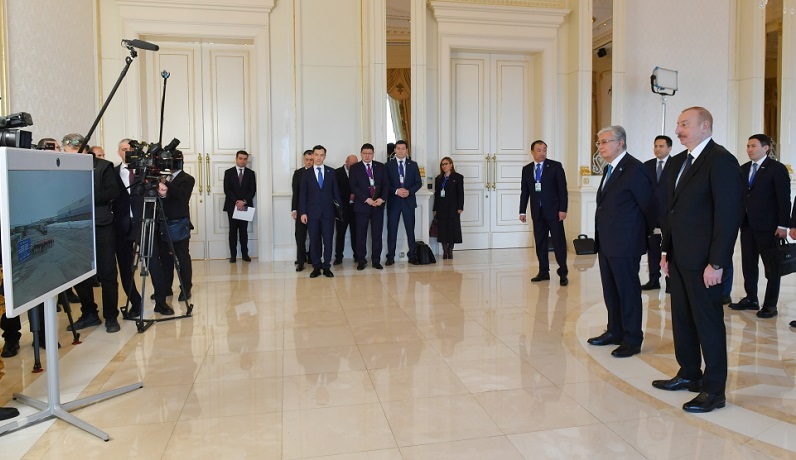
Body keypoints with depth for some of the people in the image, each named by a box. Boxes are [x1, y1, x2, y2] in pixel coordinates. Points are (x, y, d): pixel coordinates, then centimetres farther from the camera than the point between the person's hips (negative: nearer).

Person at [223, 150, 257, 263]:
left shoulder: (250, 173, 8)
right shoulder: (228, 172, 6)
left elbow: (253, 190, 1)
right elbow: (227, 190, -2)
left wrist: (244, 201, -13)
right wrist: (236, 202, -14)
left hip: (245, 206, 0)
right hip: (232, 206, 0)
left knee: (244, 230, 3)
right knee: (233, 230, 3)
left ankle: (245, 254, 7)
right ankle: (233, 255, 5)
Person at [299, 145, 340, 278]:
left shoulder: (331, 172, 7)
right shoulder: (307, 173, 5)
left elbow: (335, 191, 8)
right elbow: (303, 194, 3)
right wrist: (303, 212, -3)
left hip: (328, 212, 0)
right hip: (312, 212, 0)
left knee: (328, 240, 1)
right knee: (314, 241, 3)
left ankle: (326, 267, 10)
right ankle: (316, 267, 12)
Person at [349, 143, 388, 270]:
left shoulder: (381, 167, 10)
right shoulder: (355, 168, 3)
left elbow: (385, 184, 7)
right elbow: (353, 187, -5)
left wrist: (382, 198, -10)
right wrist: (366, 199, -14)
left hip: (378, 205, 2)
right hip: (361, 205, -2)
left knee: (377, 234, 4)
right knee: (361, 235, 2)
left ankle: (376, 260, 13)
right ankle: (361, 261, 12)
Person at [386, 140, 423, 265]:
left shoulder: (413, 165, 8)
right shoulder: (388, 165, 3)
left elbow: (419, 183, 5)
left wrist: (409, 191, -11)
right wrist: (396, 191, -15)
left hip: (409, 200, 1)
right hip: (393, 201, -1)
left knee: (410, 229, 3)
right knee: (392, 229, 2)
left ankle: (412, 255, 11)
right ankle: (390, 256, 9)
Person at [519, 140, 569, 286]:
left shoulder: (555, 166, -2)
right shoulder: (526, 169, 9)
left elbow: (562, 189, -5)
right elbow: (524, 192, 11)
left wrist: (563, 209, -11)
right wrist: (522, 211, 7)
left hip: (553, 211, -4)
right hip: (537, 212, 4)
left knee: (559, 242, -1)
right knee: (540, 243, 7)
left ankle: (563, 273, 7)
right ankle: (543, 272, 16)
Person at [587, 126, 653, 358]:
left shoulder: (634, 169, -14)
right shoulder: (610, 169, 14)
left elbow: (648, 206, -11)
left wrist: (644, 235, 1)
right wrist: (601, 236, 15)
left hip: (625, 243, -9)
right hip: (606, 243, 9)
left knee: (628, 291, 1)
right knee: (610, 290, 16)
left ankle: (632, 340, 12)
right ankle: (615, 332, 29)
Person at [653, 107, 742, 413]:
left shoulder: (721, 161, -13)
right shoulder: (680, 161, 13)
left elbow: (728, 215, -17)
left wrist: (717, 263, -19)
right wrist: (666, 251, 13)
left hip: (703, 261, -8)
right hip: (679, 258, 8)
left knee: (708, 322, 2)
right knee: (682, 319, 16)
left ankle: (714, 390, 15)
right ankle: (689, 374, 32)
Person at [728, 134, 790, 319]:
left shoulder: (777, 168, -5)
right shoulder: (743, 169, 11)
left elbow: (784, 198, -9)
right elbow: (740, 195, 10)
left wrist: (783, 225, -13)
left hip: (768, 225, -5)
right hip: (747, 224, 5)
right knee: (748, 263, 8)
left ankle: (770, 305, 11)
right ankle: (751, 299, 20)